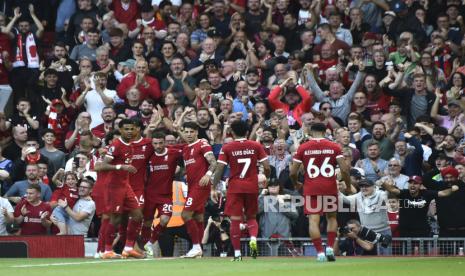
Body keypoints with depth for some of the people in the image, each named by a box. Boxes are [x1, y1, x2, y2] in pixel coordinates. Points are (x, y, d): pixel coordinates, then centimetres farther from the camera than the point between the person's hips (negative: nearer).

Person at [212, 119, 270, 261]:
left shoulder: (227, 148, -2)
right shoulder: (256, 146, 2)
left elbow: (219, 169, -7)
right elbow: (267, 168, -2)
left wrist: (213, 188, -2)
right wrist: (266, 178, 19)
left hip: (235, 187, -2)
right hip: (252, 187, 2)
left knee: (235, 220, 1)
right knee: (251, 217, 16)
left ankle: (237, 253, -2)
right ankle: (253, 238, -13)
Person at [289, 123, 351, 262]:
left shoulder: (303, 148, 2)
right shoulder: (334, 147, 2)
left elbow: (293, 172, 2)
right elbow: (344, 169, -6)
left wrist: (296, 184, 22)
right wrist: (348, 186, 10)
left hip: (311, 188, -1)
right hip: (330, 187, 1)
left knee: (313, 220, -3)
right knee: (331, 217, 19)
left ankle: (320, 252, -13)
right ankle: (330, 248, 6)